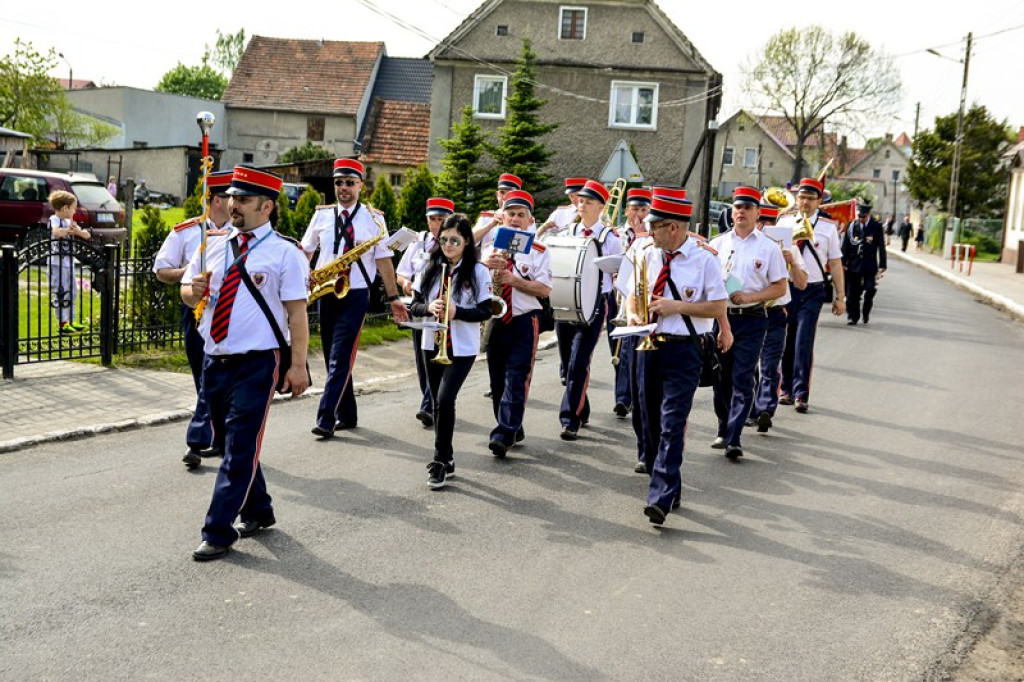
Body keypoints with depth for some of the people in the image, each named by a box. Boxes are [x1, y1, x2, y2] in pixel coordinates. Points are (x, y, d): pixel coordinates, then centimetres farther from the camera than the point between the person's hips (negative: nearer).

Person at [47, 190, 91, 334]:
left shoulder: (70, 222, 13)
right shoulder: (54, 220, -11)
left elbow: (87, 235, 8)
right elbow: (56, 232, -35)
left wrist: (77, 231, -11)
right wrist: (69, 229, -22)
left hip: (68, 262, 9)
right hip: (57, 264, -9)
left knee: (72, 293, 13)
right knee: (60, 294, -7)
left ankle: (71, 322, 21)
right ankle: (63, 325, -6)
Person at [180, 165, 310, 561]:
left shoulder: (285, 253, -7)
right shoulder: (214, 246, 10)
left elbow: (296, 312, -11)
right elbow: (188, 295, 18)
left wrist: (298, 365, -16)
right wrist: (194, 288, -6)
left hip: (256, 364, -7)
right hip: (214, 360, 7)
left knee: (241, 448, -5)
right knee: (230, 441, 17)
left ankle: (219, 532, 2)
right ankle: (257, 511, 34)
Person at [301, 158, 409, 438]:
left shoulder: (374, 218, -1)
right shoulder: (322, 214, 7)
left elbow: (384, 260, -1)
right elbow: (306, 250, 12)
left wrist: (393, 298, -4)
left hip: (356, 296, -4)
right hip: (326, 294, 4)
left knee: (340, 359, -10)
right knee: (333, 357, 10)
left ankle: (326, 419, -10)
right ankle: (347, 415, 21)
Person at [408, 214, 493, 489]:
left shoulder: (478, 272, -6)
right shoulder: (429, 269, 5)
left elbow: (485, 311, -7)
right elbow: (415, 305, 6)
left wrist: (457, 312, -21)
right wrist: (428, 307, -16)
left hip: (462, 349, -5)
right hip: (432, 345, 5)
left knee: (445, 400, -16)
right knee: (438, 402, 11)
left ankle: (440, 461, -5)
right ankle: (447, 459, 25)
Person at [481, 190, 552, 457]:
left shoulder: (538, 251, 2)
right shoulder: (492, 247, 11)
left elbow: (544, 289, -9)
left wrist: (514, 280, -21)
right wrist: (485, 264, -24)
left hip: (523, 321, -4)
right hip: (495, 321, 4)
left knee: (516, 379, -11)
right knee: (497, 380, 9)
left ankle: (504, 434, -13)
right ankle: (513, 428, 24)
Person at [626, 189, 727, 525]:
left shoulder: (705, 259, -7)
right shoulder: (646, 256, 7)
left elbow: (719, 308, -6)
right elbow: (633, 293, 17)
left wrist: (678, 306, -16)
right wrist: (633, 314, -6)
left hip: (684, 350, -6)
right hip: (649, 346, 6)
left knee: (672, 425, -13)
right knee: (651, 423, 12)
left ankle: (661, 499, -17)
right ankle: (668, 488, 28)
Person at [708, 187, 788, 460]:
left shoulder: (769, 247, 1)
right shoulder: (717, 244, 9)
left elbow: (780, 287, 0)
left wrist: (749, 297, -13)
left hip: (751, 319, -3)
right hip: (720, 316, 3)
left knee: (742, 381, -7)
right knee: (720, 378, 10)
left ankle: (734, 439, -6)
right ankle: (724, 429, 26)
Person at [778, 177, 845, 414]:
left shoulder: (828, 227, 3)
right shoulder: (784, 223, 6)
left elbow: (835, 263, 4)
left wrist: (840, 296, 2)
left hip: (812, 290, -2)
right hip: (786, 287, 2)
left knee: (804, 341, -8)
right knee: (785, 341, 7)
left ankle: (801, 394, -4)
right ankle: (786, 390, 19)